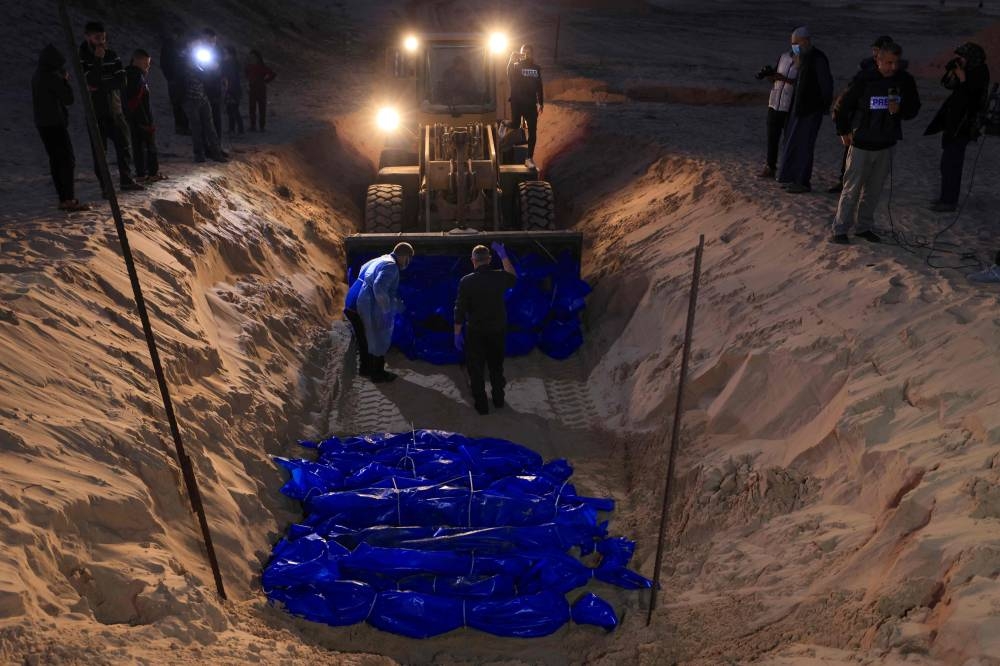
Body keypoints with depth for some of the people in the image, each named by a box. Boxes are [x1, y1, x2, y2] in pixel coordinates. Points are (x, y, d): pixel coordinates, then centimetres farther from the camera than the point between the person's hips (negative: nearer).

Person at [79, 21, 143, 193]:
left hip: (115, 109, 4)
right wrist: (98, 60, -20)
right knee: (99, 150, -1)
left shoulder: (112, 56, 5)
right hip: (96, 112, -4)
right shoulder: (82, 58, -5)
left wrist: (100, 87, -13)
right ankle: (105, 186, 5)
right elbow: (92, 82, -19)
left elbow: (121, 81, -4)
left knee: (124, 146, 7)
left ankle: (126, 180, 20)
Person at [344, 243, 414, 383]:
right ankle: (377, 374, 26)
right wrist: (388, 308, -17)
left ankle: (365, 368, 42)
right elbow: (379, 288, -30)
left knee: (364, 340, 26)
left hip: (353, 304, 9)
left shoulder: (378, 260, 15)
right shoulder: (391, 267, -16)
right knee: (378, 342, 11)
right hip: (369, 309, -9)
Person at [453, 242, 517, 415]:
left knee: (476, 369, 12)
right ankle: (498, 399, 35)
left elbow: (460, 310, -13)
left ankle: (481, 405, 20)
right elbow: (513, 278, 17)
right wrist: (504, 256, 18)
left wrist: (457, 334, -3)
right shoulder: (499, 277, -9)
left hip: (476, 332, -3)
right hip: (498, 330, 3)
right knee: (496, 366, 21)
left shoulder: (467, 282, -16)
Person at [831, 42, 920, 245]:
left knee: (874, 190, 11)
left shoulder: (905, 81, 0)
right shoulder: (864, 79, -11)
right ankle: (840, 229, 5)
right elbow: (844, 105, -2)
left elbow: (914, 108, 8)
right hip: (861, 144, -4)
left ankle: (864, 227, 23)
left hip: (886, 145, 4)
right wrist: (844, 131, -3)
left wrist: (900, 109, -13)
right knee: (852, 189, -3)